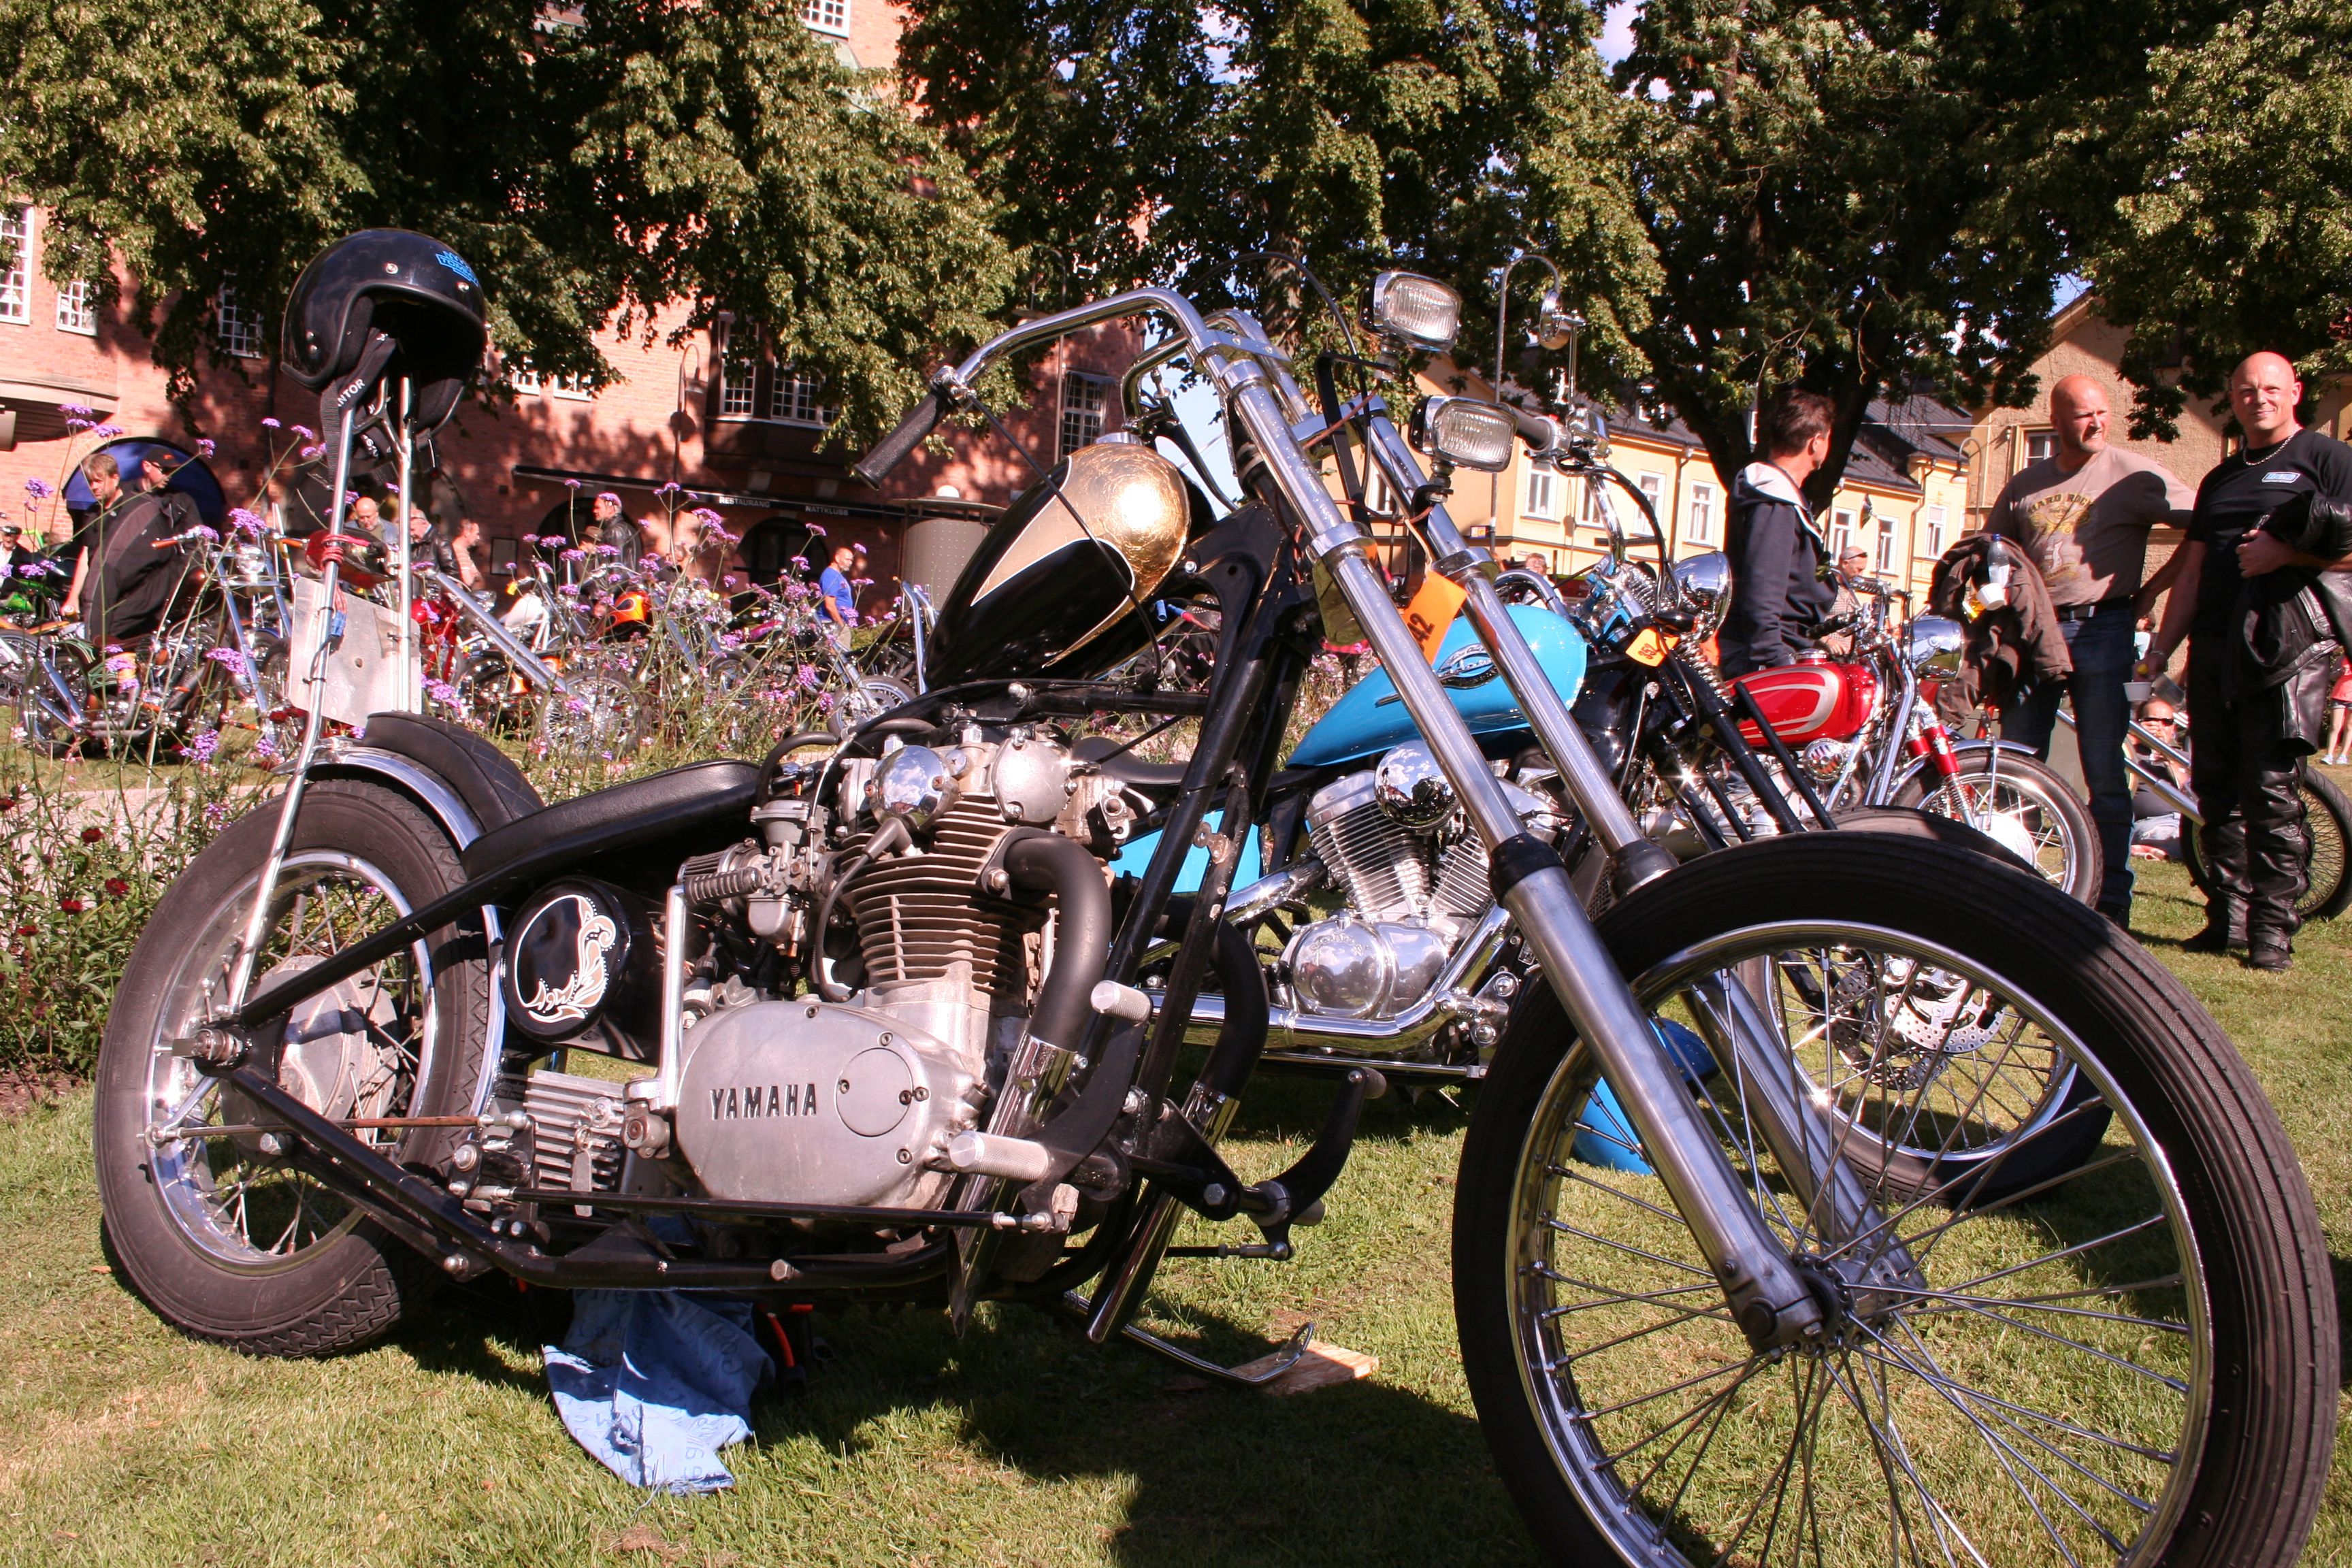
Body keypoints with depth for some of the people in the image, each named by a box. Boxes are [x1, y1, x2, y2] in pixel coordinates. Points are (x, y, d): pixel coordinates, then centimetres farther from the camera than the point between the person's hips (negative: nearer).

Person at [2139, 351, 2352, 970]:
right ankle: (2227, 916, 14)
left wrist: (2284, 552, -16)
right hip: (2213, 650, 6)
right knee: (2216, 789, 6)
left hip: (2285, 644, -6)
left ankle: (2273, 925, -4)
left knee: (2270, 788, -10)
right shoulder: (2219, 479, 23)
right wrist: (2158, 650, 14)